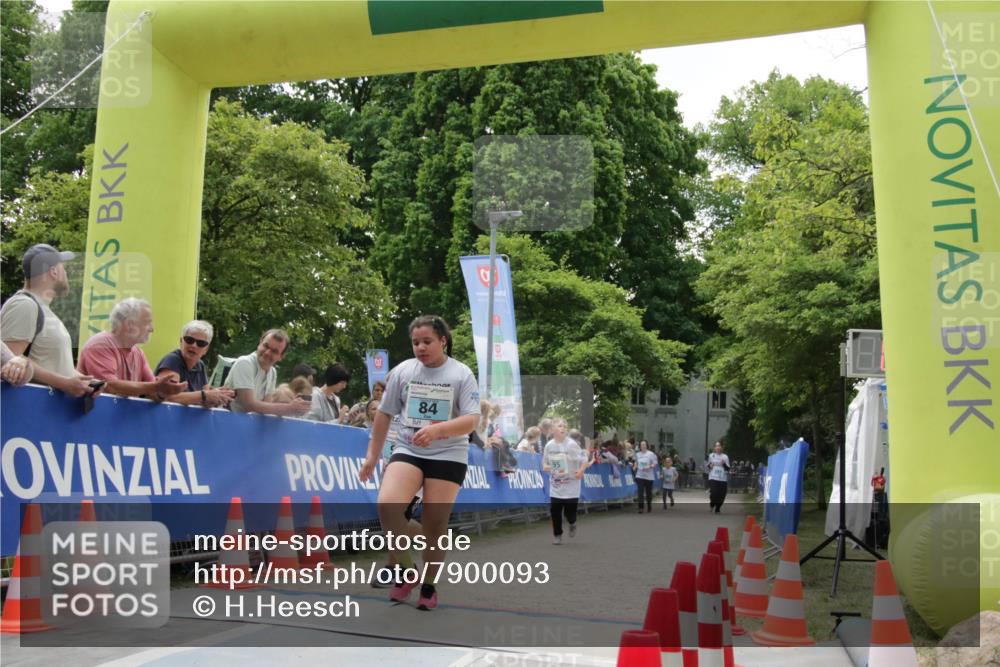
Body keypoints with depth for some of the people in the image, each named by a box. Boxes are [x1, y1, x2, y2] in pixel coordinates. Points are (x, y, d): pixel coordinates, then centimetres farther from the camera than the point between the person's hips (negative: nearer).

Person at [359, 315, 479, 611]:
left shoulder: (461, 374, -5)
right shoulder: (402, 371, 2)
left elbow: (471, 420, -13)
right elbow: (384, 414, 10)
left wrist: (436, 430, -30)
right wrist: (372, 455, 10)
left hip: (448, 455, -1)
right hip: (407, 451, 2)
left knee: (435, 521, -1)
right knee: (387, 504, -23)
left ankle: (429, 585, 21)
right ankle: (407, 571, -5)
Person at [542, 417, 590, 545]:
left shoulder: (571, 444, -14)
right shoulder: (549, 445, -2)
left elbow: (585, 460, -13)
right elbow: (545, 462, 12)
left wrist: (581, 471, -27)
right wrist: (545, 467, -9)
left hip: (571, 486, -3)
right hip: (555, 485, 3)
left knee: (570, 512, -1)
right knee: (555, 511, 0)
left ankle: (572, 524, 35)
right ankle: (557, 535, 19)